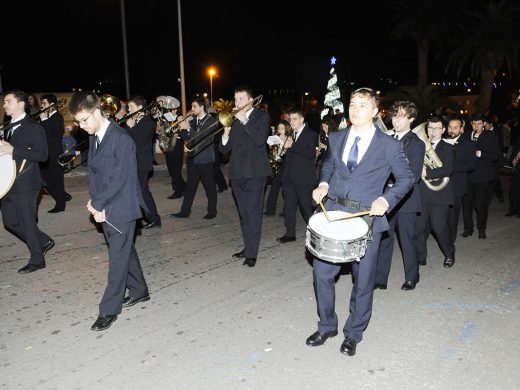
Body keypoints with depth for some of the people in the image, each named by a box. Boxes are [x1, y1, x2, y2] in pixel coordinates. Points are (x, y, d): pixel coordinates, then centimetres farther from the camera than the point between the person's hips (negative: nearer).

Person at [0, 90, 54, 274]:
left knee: (27, 222, 0)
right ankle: (43, 242, 27)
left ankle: (37, 260, 16)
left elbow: (42, 155, -18)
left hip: (25, 183, -8)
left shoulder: (33, 127, -11)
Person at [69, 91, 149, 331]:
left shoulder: (121, 139, -18)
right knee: (125, 251, 19)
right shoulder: (94, 138, 8)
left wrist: (97, 204, -14)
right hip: (104, 208, 8)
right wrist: (96, 205, -1)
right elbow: (93, 172, 10)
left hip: (121, 208, -8)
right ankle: (138, 291, 35)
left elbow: (119, 179, -20)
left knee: (118, 258, 1)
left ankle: (109, 310, 10)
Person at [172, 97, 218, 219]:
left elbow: (203, 138, -19)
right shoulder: (193, 121, 12)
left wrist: (188, 128, -22)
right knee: (190, 186, 10)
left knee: (210, 187, 4)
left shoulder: (211, 121, -7)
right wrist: (182, 128, -7)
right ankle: (185, 211, 15)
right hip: (192, 159, 6)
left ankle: (212, 211, 14)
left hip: (206, 160, -5)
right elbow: (185, 138, 11)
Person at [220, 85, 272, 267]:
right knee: (244, 214, 13)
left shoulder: (262, 116, 0)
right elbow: (224, 149, 8)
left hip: (255, 172, -5)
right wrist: (225, 135, -11)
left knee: (253, 213, -8)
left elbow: (260, 140, -18)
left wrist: (244, 121, -17)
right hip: (237, 173, 6)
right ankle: (248, 247, 24)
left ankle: (252, 253, -4)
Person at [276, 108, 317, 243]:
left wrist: (292, 146, -20)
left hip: (304, 177, -6)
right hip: (289, 176, 6)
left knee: (306, 206, 2)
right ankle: (290, 234, 13)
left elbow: (311, 154, -19)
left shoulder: (311, 134, -5)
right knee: (288, 206, 5)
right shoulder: (291, 134, 15)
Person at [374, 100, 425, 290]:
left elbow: (414, 175, -13)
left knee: (408, 240, 7)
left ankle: (411, 278, 24)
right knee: (383, 238, 7)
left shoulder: (416, 144, -5)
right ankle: (380, 278, 15)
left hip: (405, 200, -4)